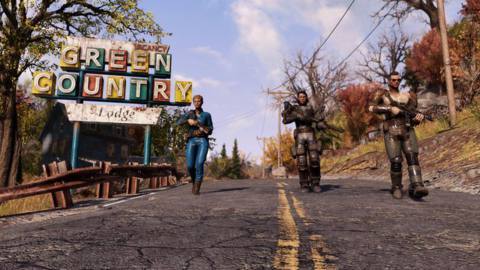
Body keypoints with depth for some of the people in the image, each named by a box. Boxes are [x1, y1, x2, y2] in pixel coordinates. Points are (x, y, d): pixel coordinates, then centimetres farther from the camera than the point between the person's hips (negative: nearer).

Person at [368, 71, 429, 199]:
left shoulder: (407, 96, 20)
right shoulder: (382, 94, 12)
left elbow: (413, 119, 13)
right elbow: (372, 108, -7)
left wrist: (419, 117, -11)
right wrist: (390, 108, -15)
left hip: (407, 131, 3)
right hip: (391, 132, -2)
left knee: (412, 157, -17)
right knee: (396, 162, -10)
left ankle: (416, 187, -28)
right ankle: (396, 188, 10)